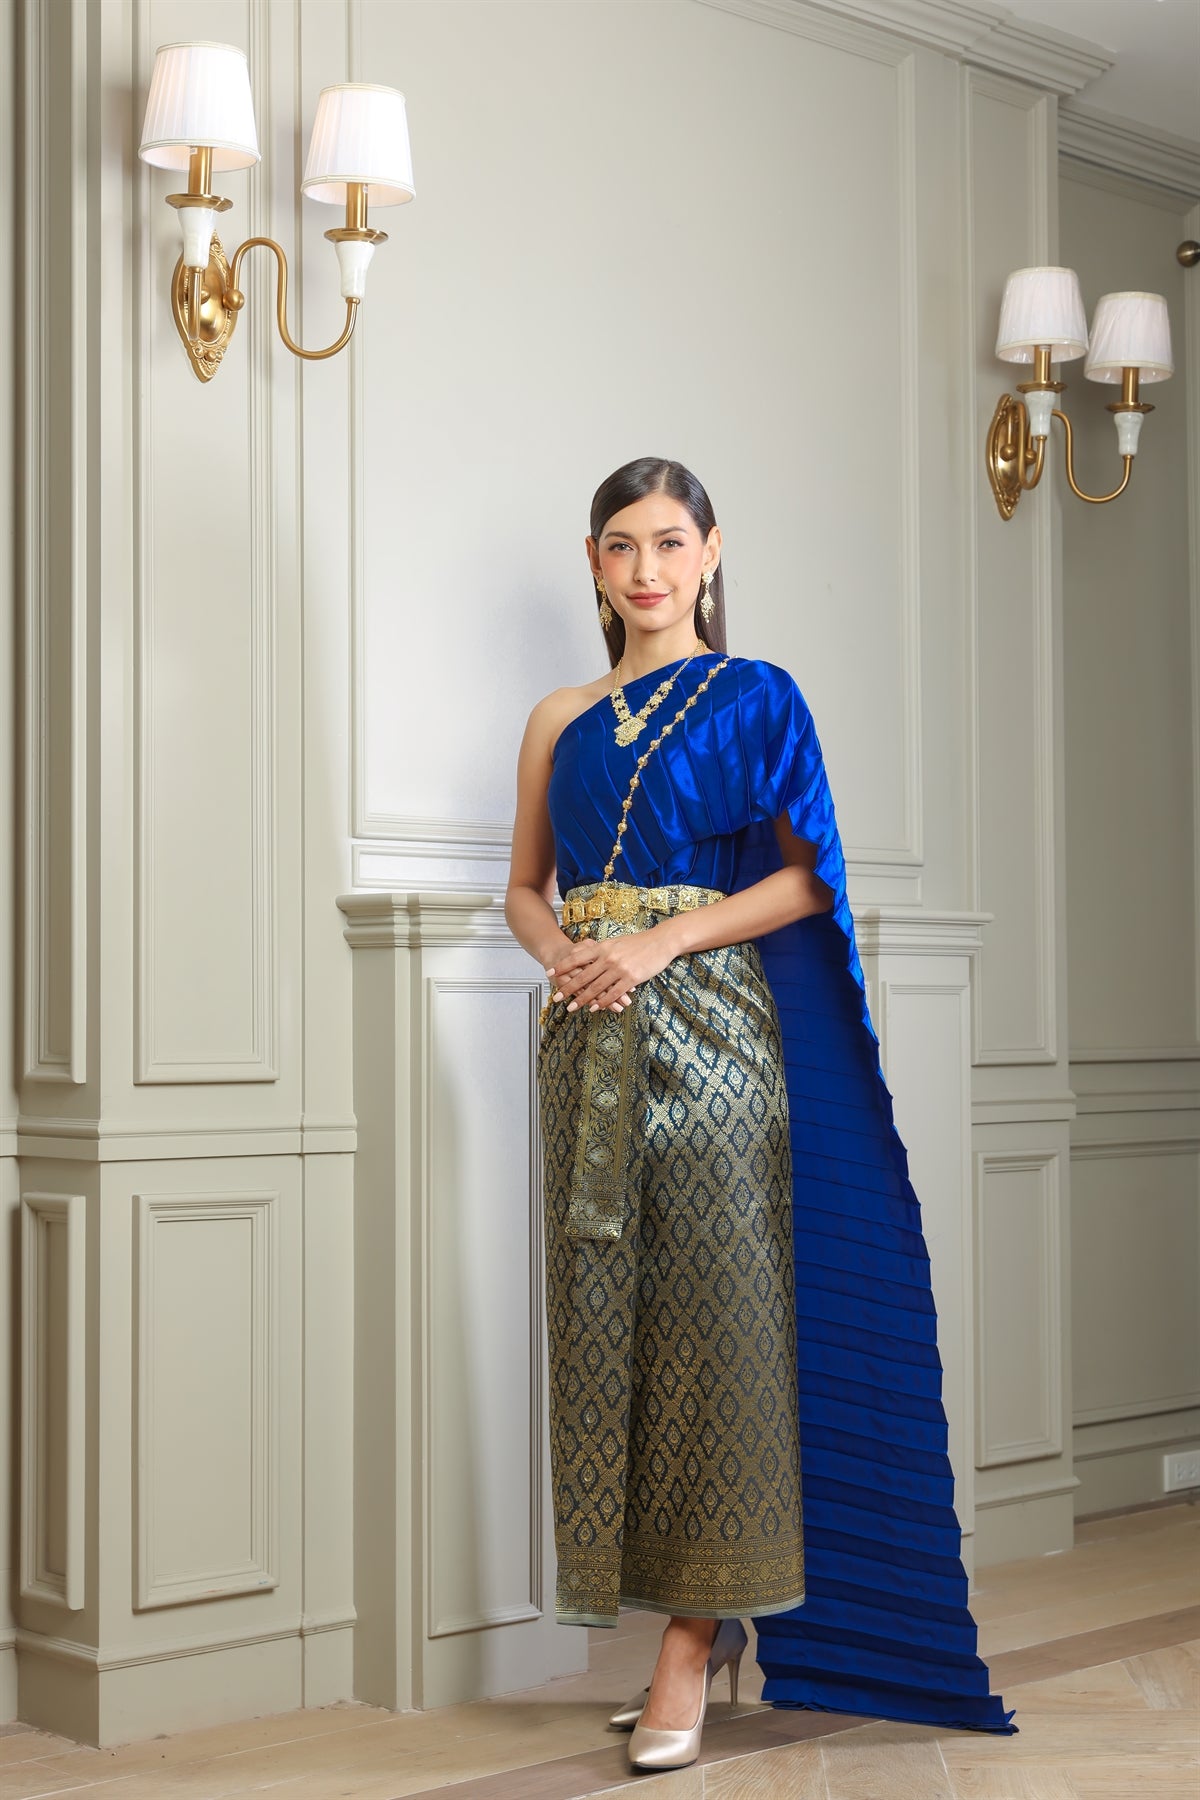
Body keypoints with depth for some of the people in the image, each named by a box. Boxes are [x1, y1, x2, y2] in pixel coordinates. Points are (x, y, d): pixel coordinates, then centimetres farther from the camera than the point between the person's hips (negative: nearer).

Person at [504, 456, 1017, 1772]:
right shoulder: (560, 721, 15)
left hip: (709, 1025, -4)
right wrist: (560, 951, -4)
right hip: (590, 1035, 4)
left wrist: (659, 941, -13)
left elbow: (806, 872, -3)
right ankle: (702, 1615, 13)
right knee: (608, 1320, 3)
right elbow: (524, 886, 18)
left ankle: (696, 1636, -3)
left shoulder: (755, 699, 4)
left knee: (710, 1316, -8)